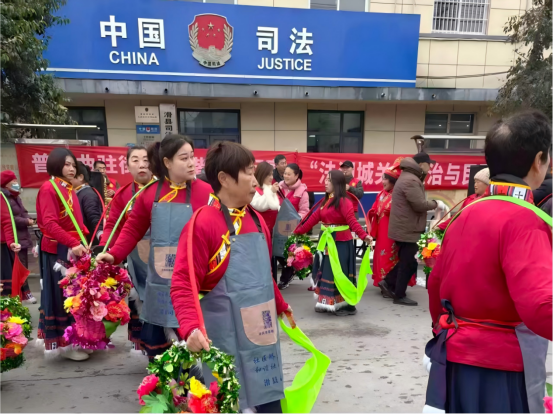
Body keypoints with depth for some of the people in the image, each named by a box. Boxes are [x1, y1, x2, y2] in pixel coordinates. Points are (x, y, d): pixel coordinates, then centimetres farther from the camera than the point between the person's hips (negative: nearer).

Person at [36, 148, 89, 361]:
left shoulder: (70, 189, 15)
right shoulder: (49, 188, -10)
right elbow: (49, 224, -20)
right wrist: (73, 244, -27)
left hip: (73, 249, 8)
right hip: (57, 250, -8)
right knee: (61, 296, 1)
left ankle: (70, 338, 24)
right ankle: (64, 343, 11)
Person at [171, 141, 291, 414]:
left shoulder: (256, 220, 6)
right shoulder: (203, 223, -17)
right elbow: (183, 284, -19)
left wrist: (280, 306, 25)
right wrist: (190, 327, -32)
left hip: (261, 329, 7)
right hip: (224, 335, -6)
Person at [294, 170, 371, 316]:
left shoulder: (344, 201, -15)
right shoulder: (326, 200, 11)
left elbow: (352, 220, -26)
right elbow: (314, 217, 12)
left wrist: (364, 235, -40)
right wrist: (298, 231, 13)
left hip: (341, 243, -8)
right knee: (326, 273, 14)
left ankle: (347, 306, 14)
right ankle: (328, 303, 27)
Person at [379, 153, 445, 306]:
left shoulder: (408, 177, 17)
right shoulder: (411, 180, -19)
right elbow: (420, 204, -23)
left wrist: (433, 204, 8)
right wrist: (436, 203, -8)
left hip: (404, 228, 11)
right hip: (407, 229, -11)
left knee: (406, 261, 19)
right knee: (408, 263, 0)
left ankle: (388, 282, 22)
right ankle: (399, 296, 10)